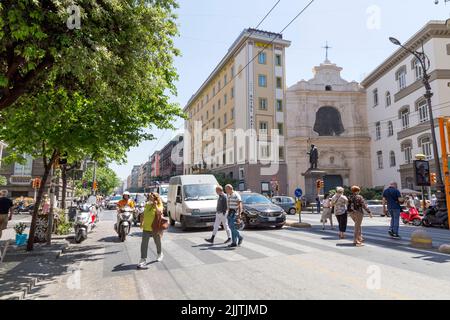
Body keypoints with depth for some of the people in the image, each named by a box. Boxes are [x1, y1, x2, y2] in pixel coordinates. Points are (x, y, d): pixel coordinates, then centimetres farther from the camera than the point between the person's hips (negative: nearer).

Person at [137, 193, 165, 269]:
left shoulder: (159, 205, -10)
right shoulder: (147, 205, 5)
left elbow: (159, 212, -31)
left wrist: (155, 205, -35)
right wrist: (142, 222, 20)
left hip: (155, 228, -4)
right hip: (146, 228, 4)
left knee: (157, 242, 16)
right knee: (144, 244, -3)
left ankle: (160, 254, 40)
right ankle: (143, 259, 3)